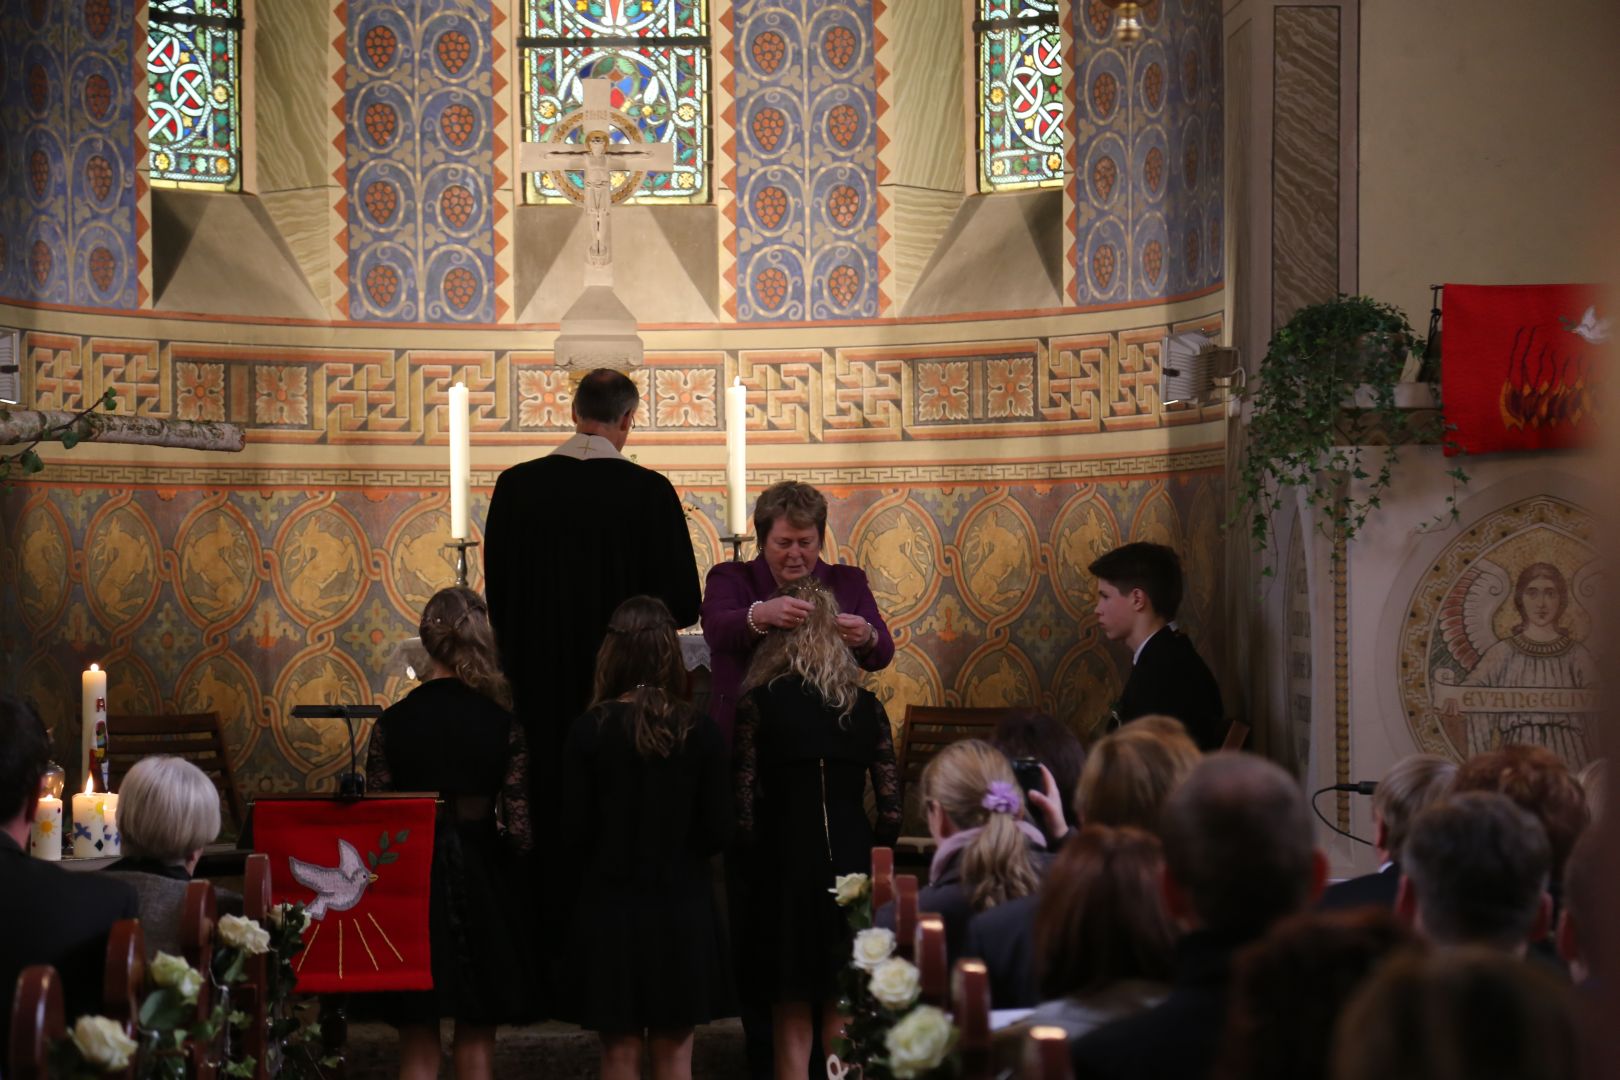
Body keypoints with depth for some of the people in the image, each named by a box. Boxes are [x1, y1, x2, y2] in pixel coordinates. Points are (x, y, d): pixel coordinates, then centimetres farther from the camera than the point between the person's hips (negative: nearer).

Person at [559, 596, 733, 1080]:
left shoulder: (589, 730, -10)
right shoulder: (700, 732, -7)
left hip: (609, 907, -1)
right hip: (682, 907, 1)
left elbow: (572, 832, -7)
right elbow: (716, 833, -4)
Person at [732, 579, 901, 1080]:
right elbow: (891, 808, 1)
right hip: (851, 863, 3)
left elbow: (743, 804, -9)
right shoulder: (866, 706, 2)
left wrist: (749, 869, 3)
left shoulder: (758, 704, -7)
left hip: (783, 868, -2)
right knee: (843, 1017, 13)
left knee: (791, 1018, 7)